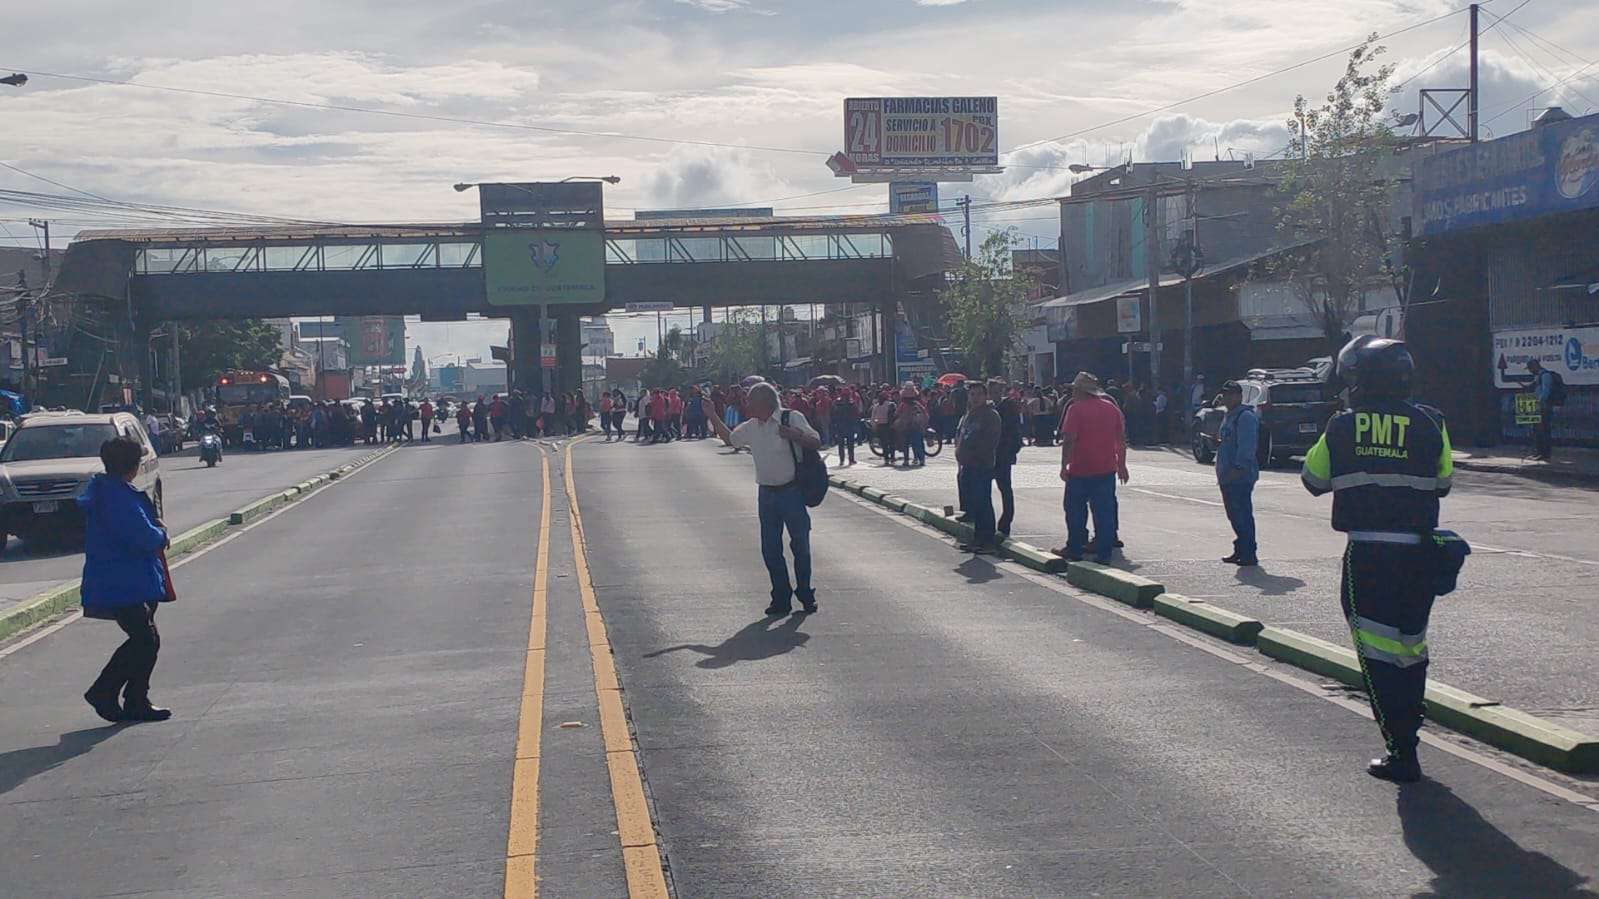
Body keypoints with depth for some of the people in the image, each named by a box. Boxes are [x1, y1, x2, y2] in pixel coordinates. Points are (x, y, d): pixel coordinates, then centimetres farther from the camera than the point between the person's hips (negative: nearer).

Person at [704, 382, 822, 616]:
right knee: (770, 549, 6)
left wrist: (796, 435, -33)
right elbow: (729, 438, 28)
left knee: (800, 546, -1)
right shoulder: (751, 428, 10)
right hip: (767, 494, 6)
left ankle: (805, 595, 13)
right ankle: (781, 598, 15)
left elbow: (816, 442, -16)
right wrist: (712, 417, 22)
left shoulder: (791, 419, -9)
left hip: (791, 491, -6)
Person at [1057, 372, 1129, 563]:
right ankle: (1104, 553, 3)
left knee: (1075, 511, 10)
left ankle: (1074, 550, 15)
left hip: (1080, 470, -4)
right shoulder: (1112, 408, 7)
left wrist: (1064, 465, -11)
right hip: (1107, 469, 4)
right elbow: (1121, 439, 10)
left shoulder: (1076, 409, -10)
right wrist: (1121, 465, 16)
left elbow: (1069, 440, -15)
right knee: (1105, 511, 5)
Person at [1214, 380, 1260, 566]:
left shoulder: (1245, 417, -12)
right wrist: (1219, 443, 15)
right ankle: (1241, 551, 22)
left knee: (1243, 515, -9)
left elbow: (1247, 446, -22)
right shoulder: (1229, 416, 21)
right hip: (1228, 476, 11)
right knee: (1234, 515, 14)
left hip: (1241, 476, -10)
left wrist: (1238, 467, -27)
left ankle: (1248, 554, -7)